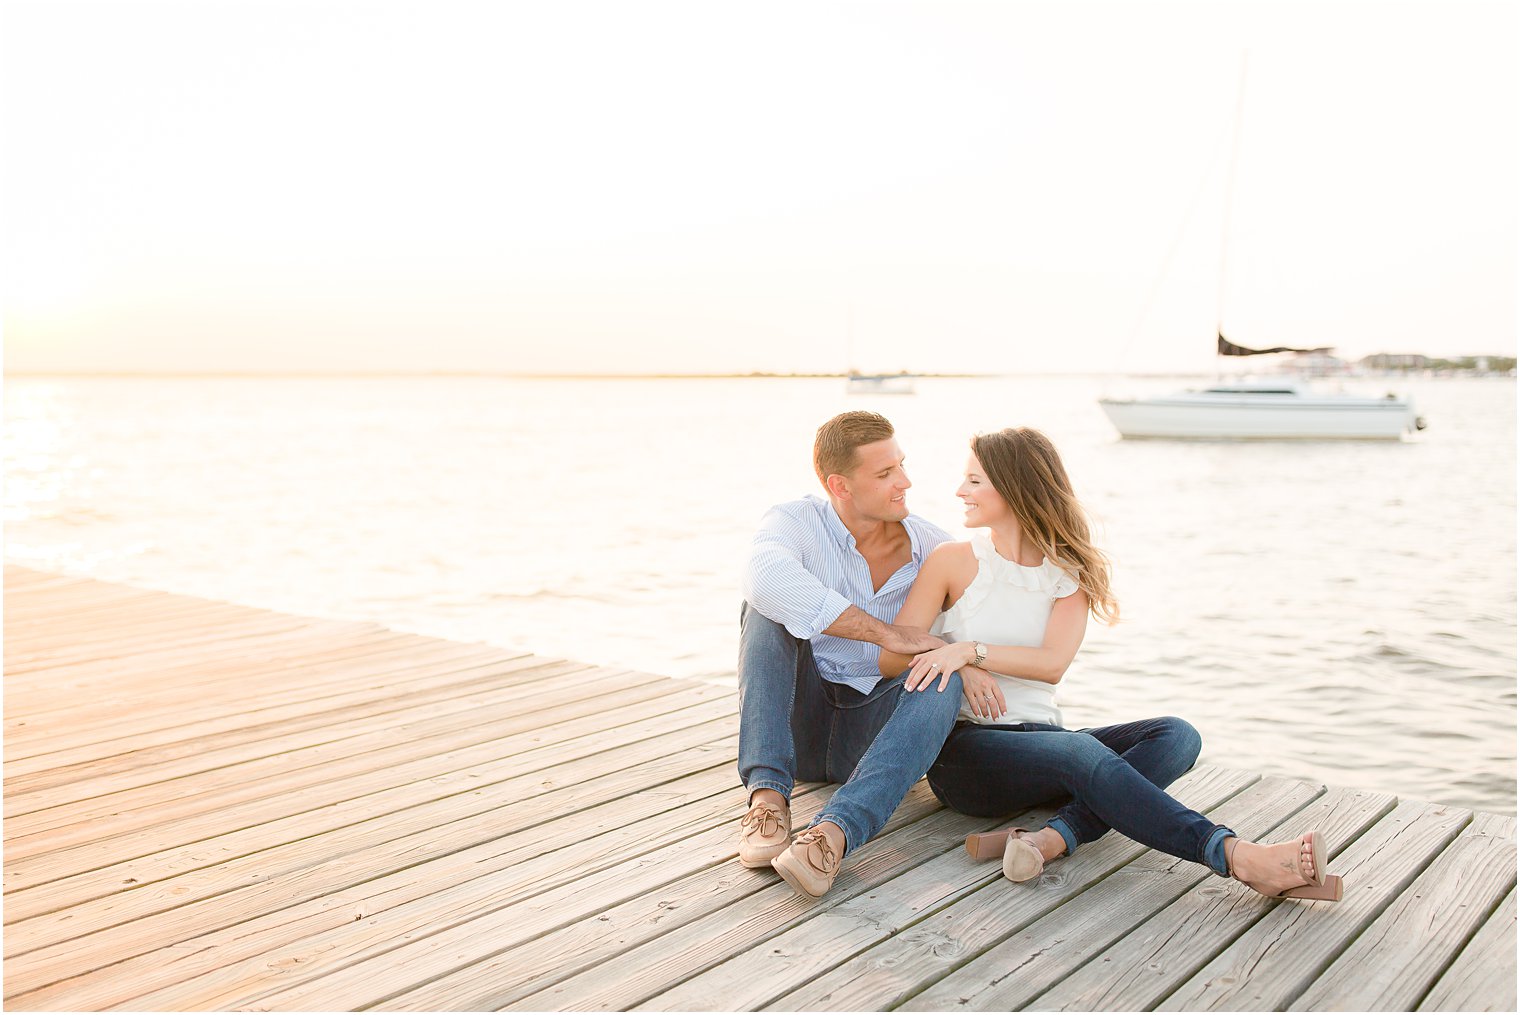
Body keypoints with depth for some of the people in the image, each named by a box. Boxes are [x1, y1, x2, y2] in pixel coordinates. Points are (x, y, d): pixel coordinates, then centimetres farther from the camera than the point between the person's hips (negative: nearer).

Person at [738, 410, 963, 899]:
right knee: (767, 605, -23)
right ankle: (768, 794, -34)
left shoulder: (931, 547, 1)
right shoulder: (794, 521, -10)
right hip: (797, 724, -1)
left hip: (872, 730, 1)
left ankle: (833, 832, -47)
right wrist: (886, 633, -34)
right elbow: (766, 578, -34)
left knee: (944, 676, -29)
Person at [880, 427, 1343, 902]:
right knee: (1081, 751, -34)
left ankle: (1054, 837, -41)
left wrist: (969, 650, -23)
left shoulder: (1069, 573, 9)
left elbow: (1052, 664, -10)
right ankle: (1238, 858, -41)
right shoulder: (953, 560, 4)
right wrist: (962, 670, -19)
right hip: (963, 747, -4)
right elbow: (890, 658, -2)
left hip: (1038, 735, 4)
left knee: (1175, 735, -20)